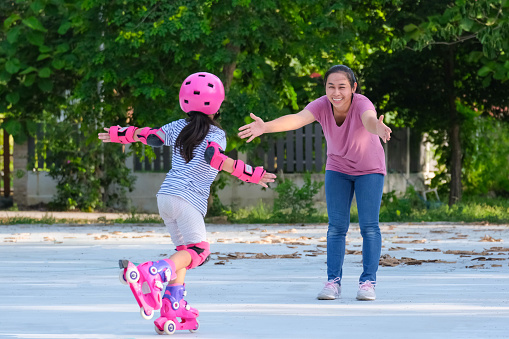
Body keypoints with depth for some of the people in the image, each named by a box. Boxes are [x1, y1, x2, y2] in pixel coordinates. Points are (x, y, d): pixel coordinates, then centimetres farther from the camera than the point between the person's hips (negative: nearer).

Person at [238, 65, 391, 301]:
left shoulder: (362, 104, -34)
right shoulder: (322, 106, -26)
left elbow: (370, 120, -57)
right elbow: (296, 119, -44)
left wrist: (379, 129, -83)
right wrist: (264, 127, -63)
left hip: (369, 169, -3)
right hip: (338, 168, 3)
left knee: (369, 226, -8)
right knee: (336, 226, -2)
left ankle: (368, 281, -2)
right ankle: (333, 281, 1)